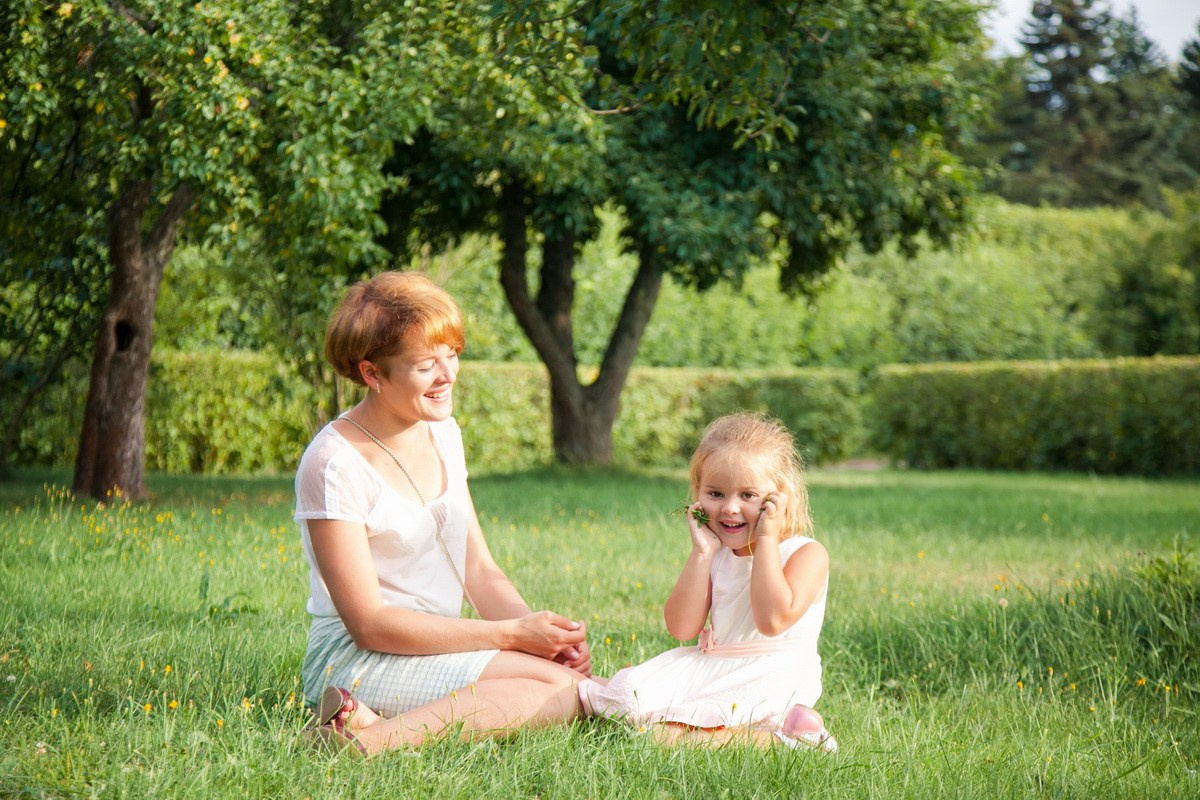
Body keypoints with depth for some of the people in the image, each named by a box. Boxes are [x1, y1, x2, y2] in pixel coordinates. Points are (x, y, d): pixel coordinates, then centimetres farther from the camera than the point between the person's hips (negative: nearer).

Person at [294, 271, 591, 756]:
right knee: (562, 689, -24)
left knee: (577, 672, -19)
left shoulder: (442, 434, 11)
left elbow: (479, 571, 12)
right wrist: (512, 634, -17)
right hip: (355, 659, -8)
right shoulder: (335, 463, -14)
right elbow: (369, 623, -17)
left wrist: (542, 634, -9)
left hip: (436, 648, 8)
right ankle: (373, 740, -27)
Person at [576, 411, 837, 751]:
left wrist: (766, 540, -18)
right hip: (709, 667, 7)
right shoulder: (715, 553, 10)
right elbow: (682, 628, -1)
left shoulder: (807, 554, -7)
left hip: (773, 679, -6)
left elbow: (773, 620, -24)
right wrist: (702, 553, -8)